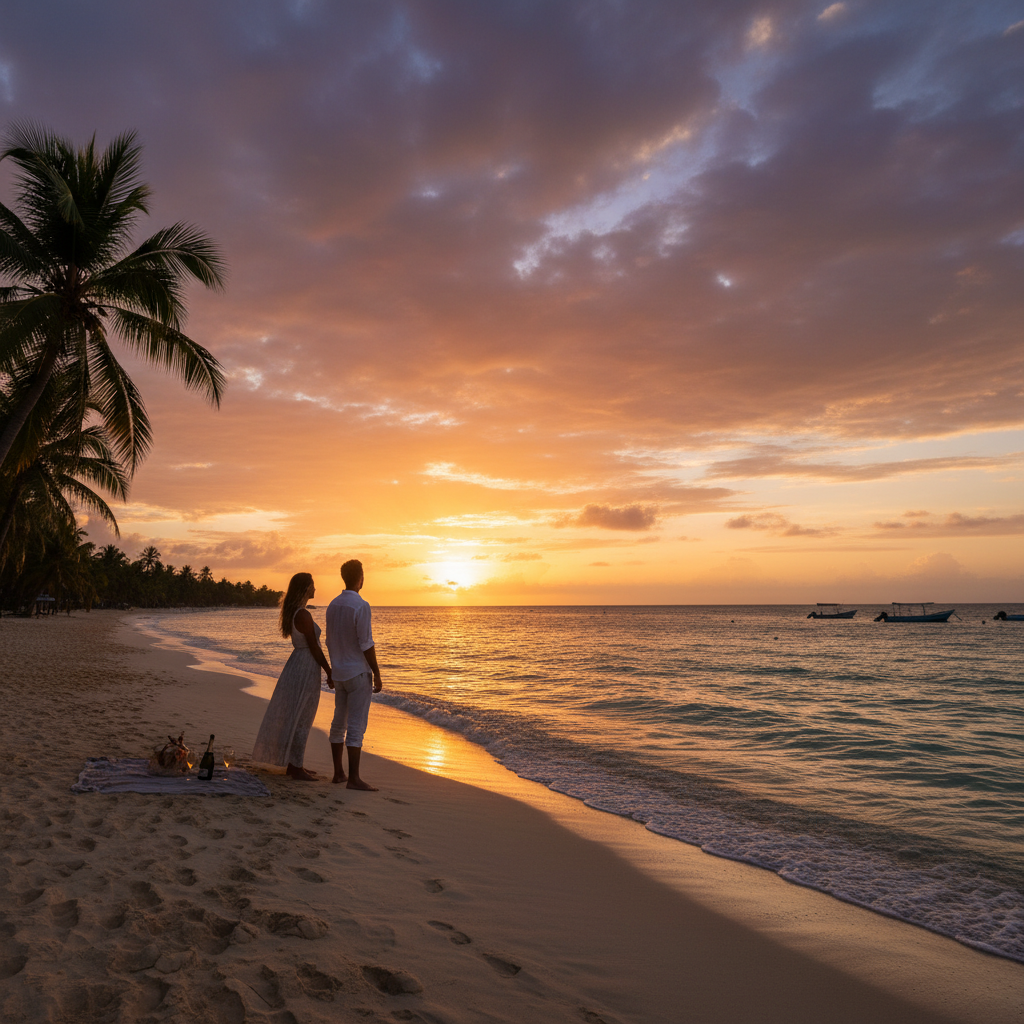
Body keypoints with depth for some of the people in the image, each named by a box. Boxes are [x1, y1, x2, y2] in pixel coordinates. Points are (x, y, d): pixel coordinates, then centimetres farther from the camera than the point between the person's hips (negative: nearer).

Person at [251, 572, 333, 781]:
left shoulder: (292, 612, 10)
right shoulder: (303, 615, -21)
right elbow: (314, 648, -18)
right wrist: (330, 673, -10)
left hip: (296, 663, 10)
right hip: (306, 669, -10)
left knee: (295, 716, 15)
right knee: (301, 719, -2)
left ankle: (293, 764, 25)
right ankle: (296, 769, 7)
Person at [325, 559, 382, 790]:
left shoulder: (333, 605, 8)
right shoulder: (361, 606, -17)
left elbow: (330, 642, 14)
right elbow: (366, 644, -18)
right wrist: (377, 675, -11)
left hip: (340, 673, 8)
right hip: (359, 673, -8)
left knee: (339, 723, 13)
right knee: (356, 726, -6)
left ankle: (338, 773, 20)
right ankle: (354, 778, -5)